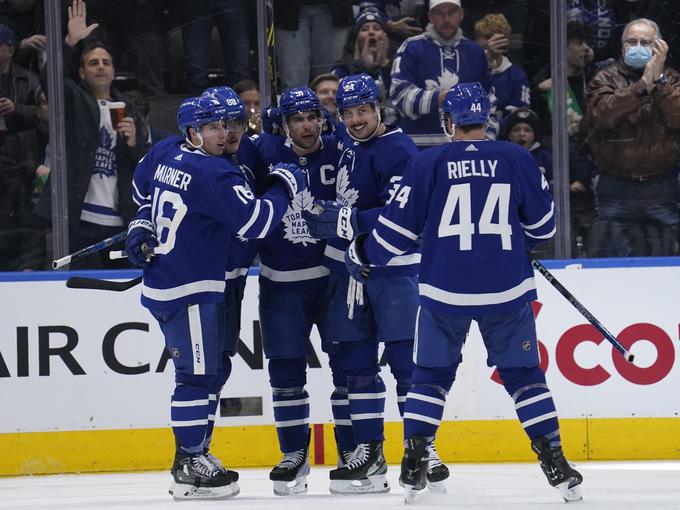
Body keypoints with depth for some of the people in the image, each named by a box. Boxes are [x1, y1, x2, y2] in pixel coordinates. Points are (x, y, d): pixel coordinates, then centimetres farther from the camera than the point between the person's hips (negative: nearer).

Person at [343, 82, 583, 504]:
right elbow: (543, 224, 10)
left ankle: (414, 466, 9)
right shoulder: (517, 159, 1)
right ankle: (556, 465, 3)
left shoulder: (428, 164, -2)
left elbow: (398, 226, 1)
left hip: (444, 291, 0)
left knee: (431, 374, 15)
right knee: (524, 375, 10)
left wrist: (362, 256, 19)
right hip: (507, 290, 0)